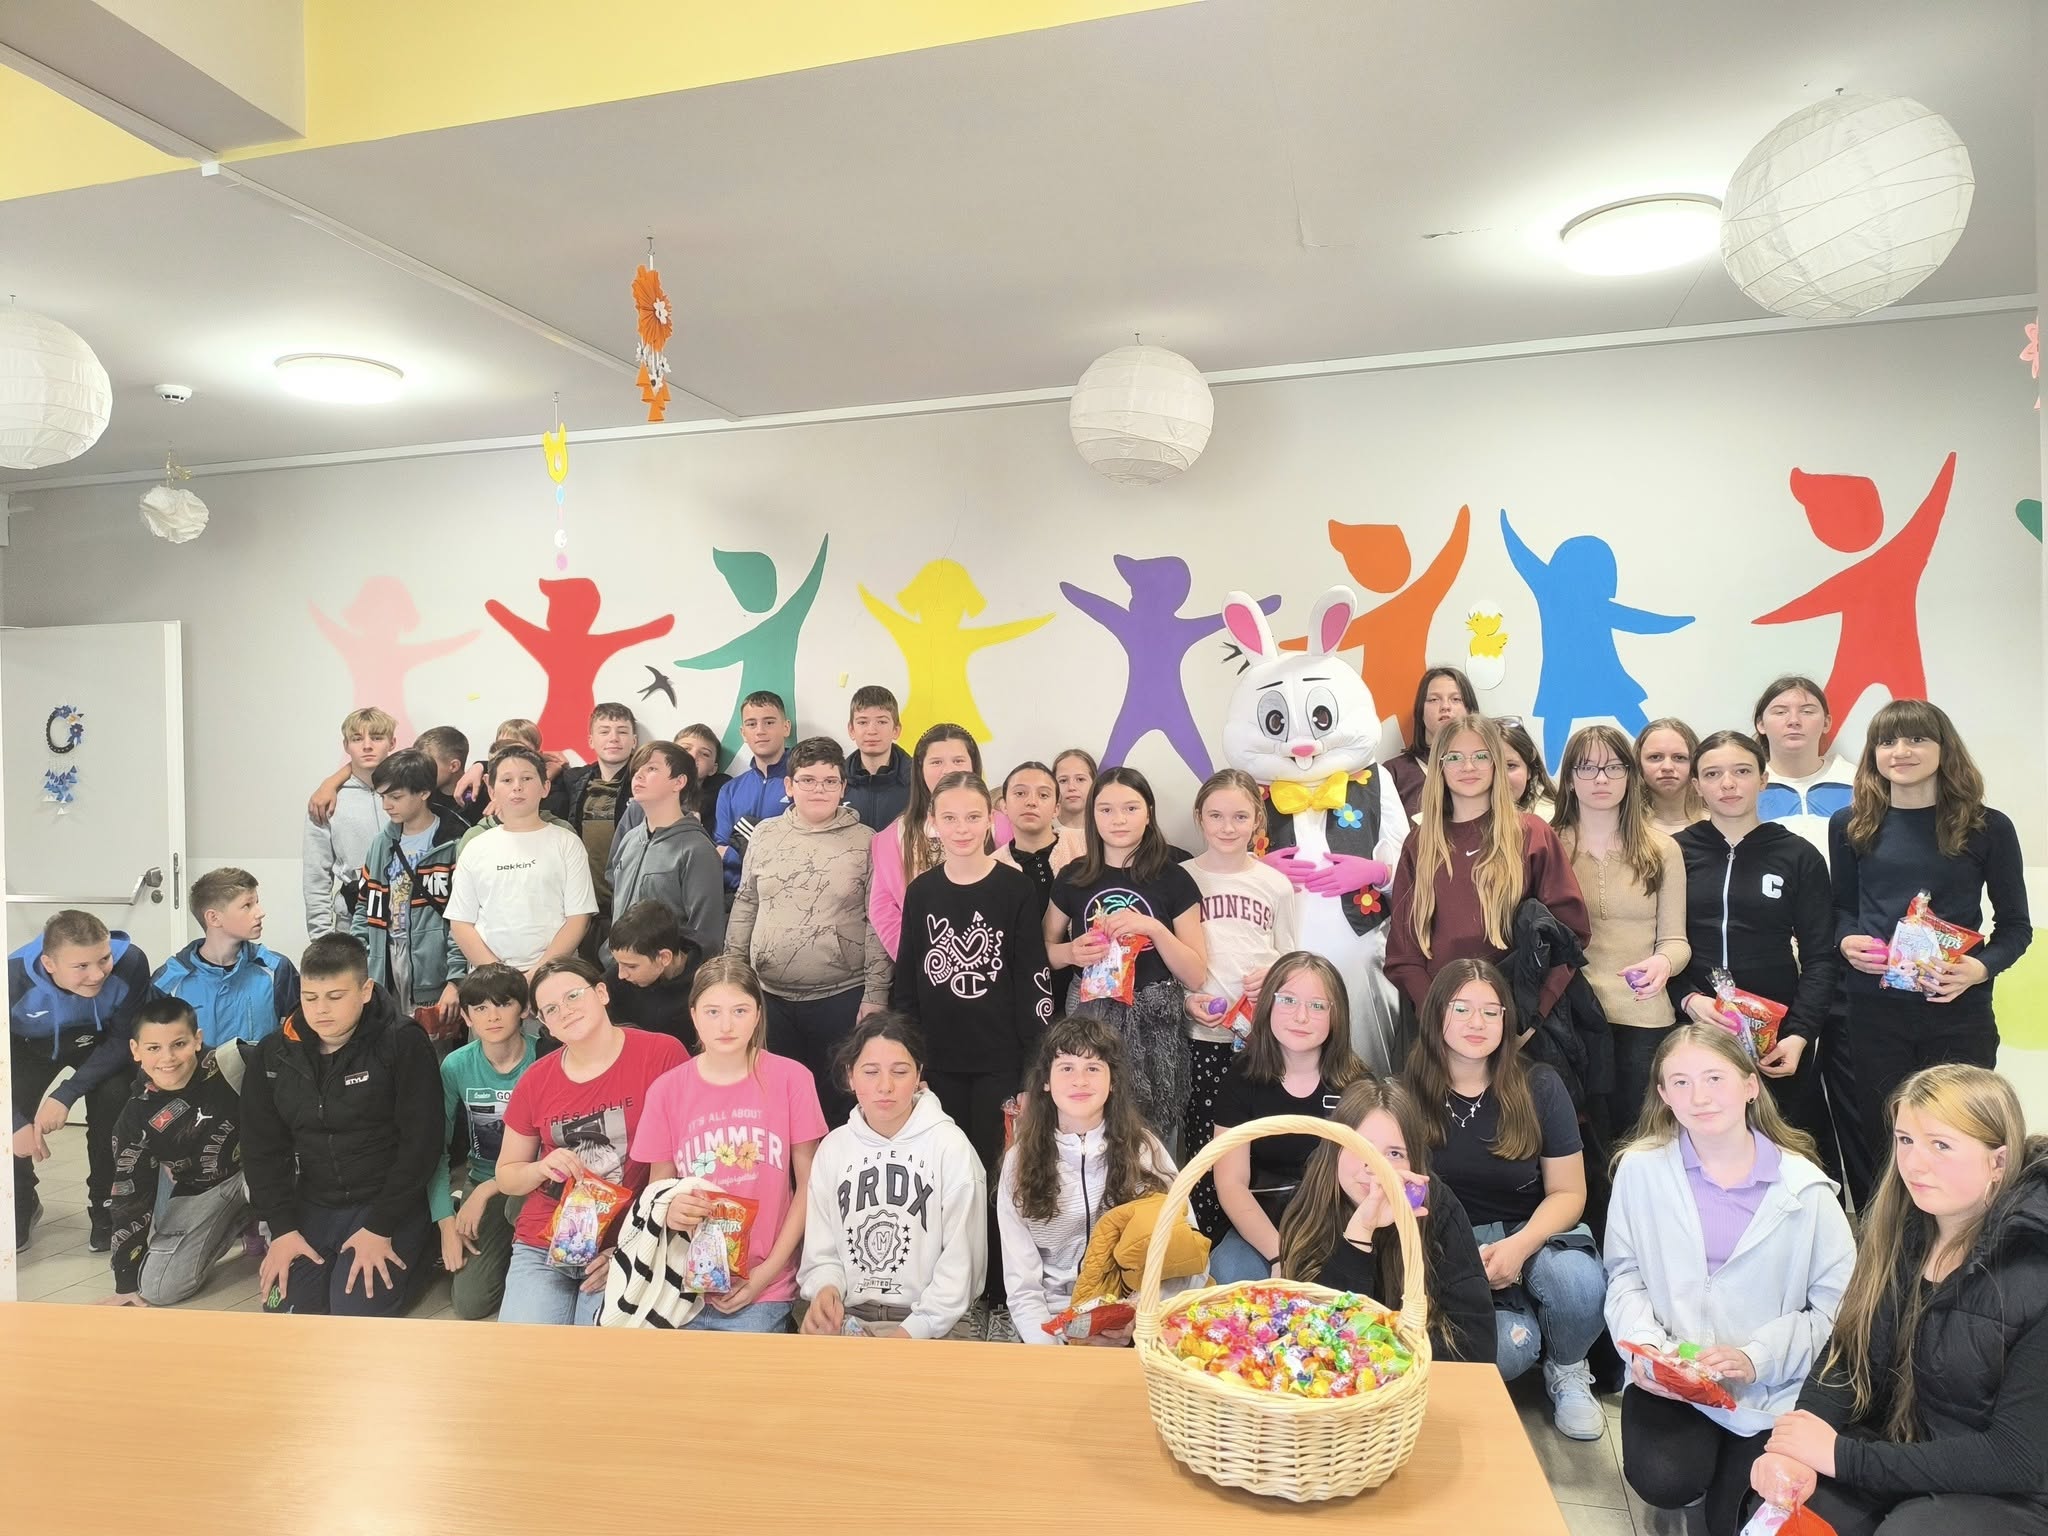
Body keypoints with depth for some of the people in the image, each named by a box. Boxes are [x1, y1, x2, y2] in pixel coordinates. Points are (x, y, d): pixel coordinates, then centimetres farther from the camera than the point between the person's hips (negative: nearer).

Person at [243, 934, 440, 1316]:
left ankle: (413, 1253, 10)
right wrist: (282, 1228, -6)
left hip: (387, 1203, -4)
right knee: (284, 1309, -9)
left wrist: (380, 1228, -17)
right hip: (312, 1205, 5)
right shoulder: (273, 1054, -1)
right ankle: (330, 1263, 19)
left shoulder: (403, 1045, -14)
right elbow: (261, 1147, 3)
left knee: (357, 1311, -18)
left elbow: (421, 1143, -14)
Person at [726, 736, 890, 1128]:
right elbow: (744, 907, 12)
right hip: (770, 996, 3)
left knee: (838, 1100, 6)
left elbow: (877, 924, -5)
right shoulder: (765, 834, 6)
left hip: (841, 998, -3)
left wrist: (876, 994, -8)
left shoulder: (865, 842, -4)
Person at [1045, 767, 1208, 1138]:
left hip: (1152, 1023, -1)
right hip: (1089, 1016, 1)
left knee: (1146, 1136, -3)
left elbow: (1196, 976, -1)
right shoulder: (1073, 877, 3)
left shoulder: (1173, 880, -1)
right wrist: (1072, 953, -6)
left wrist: (1154, 928, -15)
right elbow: (1045, 949, 15)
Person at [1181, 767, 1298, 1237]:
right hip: (1201, 1035, -1)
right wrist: (1186, 1000, -11)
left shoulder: (1276, 884, 8)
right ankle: (1207, 1248, 12)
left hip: (1263, 1034, 1)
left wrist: (1274, 976, -8)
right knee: (1204, 1148, -1)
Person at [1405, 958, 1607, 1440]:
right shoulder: (1408, 1093, -5)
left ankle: (1567, 1372, 2)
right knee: (1508, 1345, -31)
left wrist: (1519, 1246, -18)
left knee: (1580, 1282, -32)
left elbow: (1567, 1192, 0)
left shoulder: (1539, 1086, -2)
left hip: (1532, 1233, 2)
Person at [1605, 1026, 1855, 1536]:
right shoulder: (1640, 1168, -6)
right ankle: (1695, 1445, 14)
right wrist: (1644, 1347, -17)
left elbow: (1839, 1303, -7)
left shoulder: (1802, 1185, -7)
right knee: (1665, 1484, -22)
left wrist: (1758, 1358, -19)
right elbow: (1624, 1275, 1)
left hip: (1773, 1386, 0)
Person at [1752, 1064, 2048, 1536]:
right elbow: (1844, 1358, -1)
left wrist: (1843, 1457, -22)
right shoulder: (1899, 1229, -2)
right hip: (1895, 1447, 4)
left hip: (2003, 1492, -3)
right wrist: (1796, 1449, -21)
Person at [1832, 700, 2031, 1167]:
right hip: (1873, 1009, 1)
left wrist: (1982, 967, -13)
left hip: (1959, 1010, -1)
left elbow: (2016, 925, 5)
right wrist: (1846, 941, -7)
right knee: (1880, 1138, 8)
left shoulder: (1987, 827, 1)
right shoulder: (1850, 825, 5)